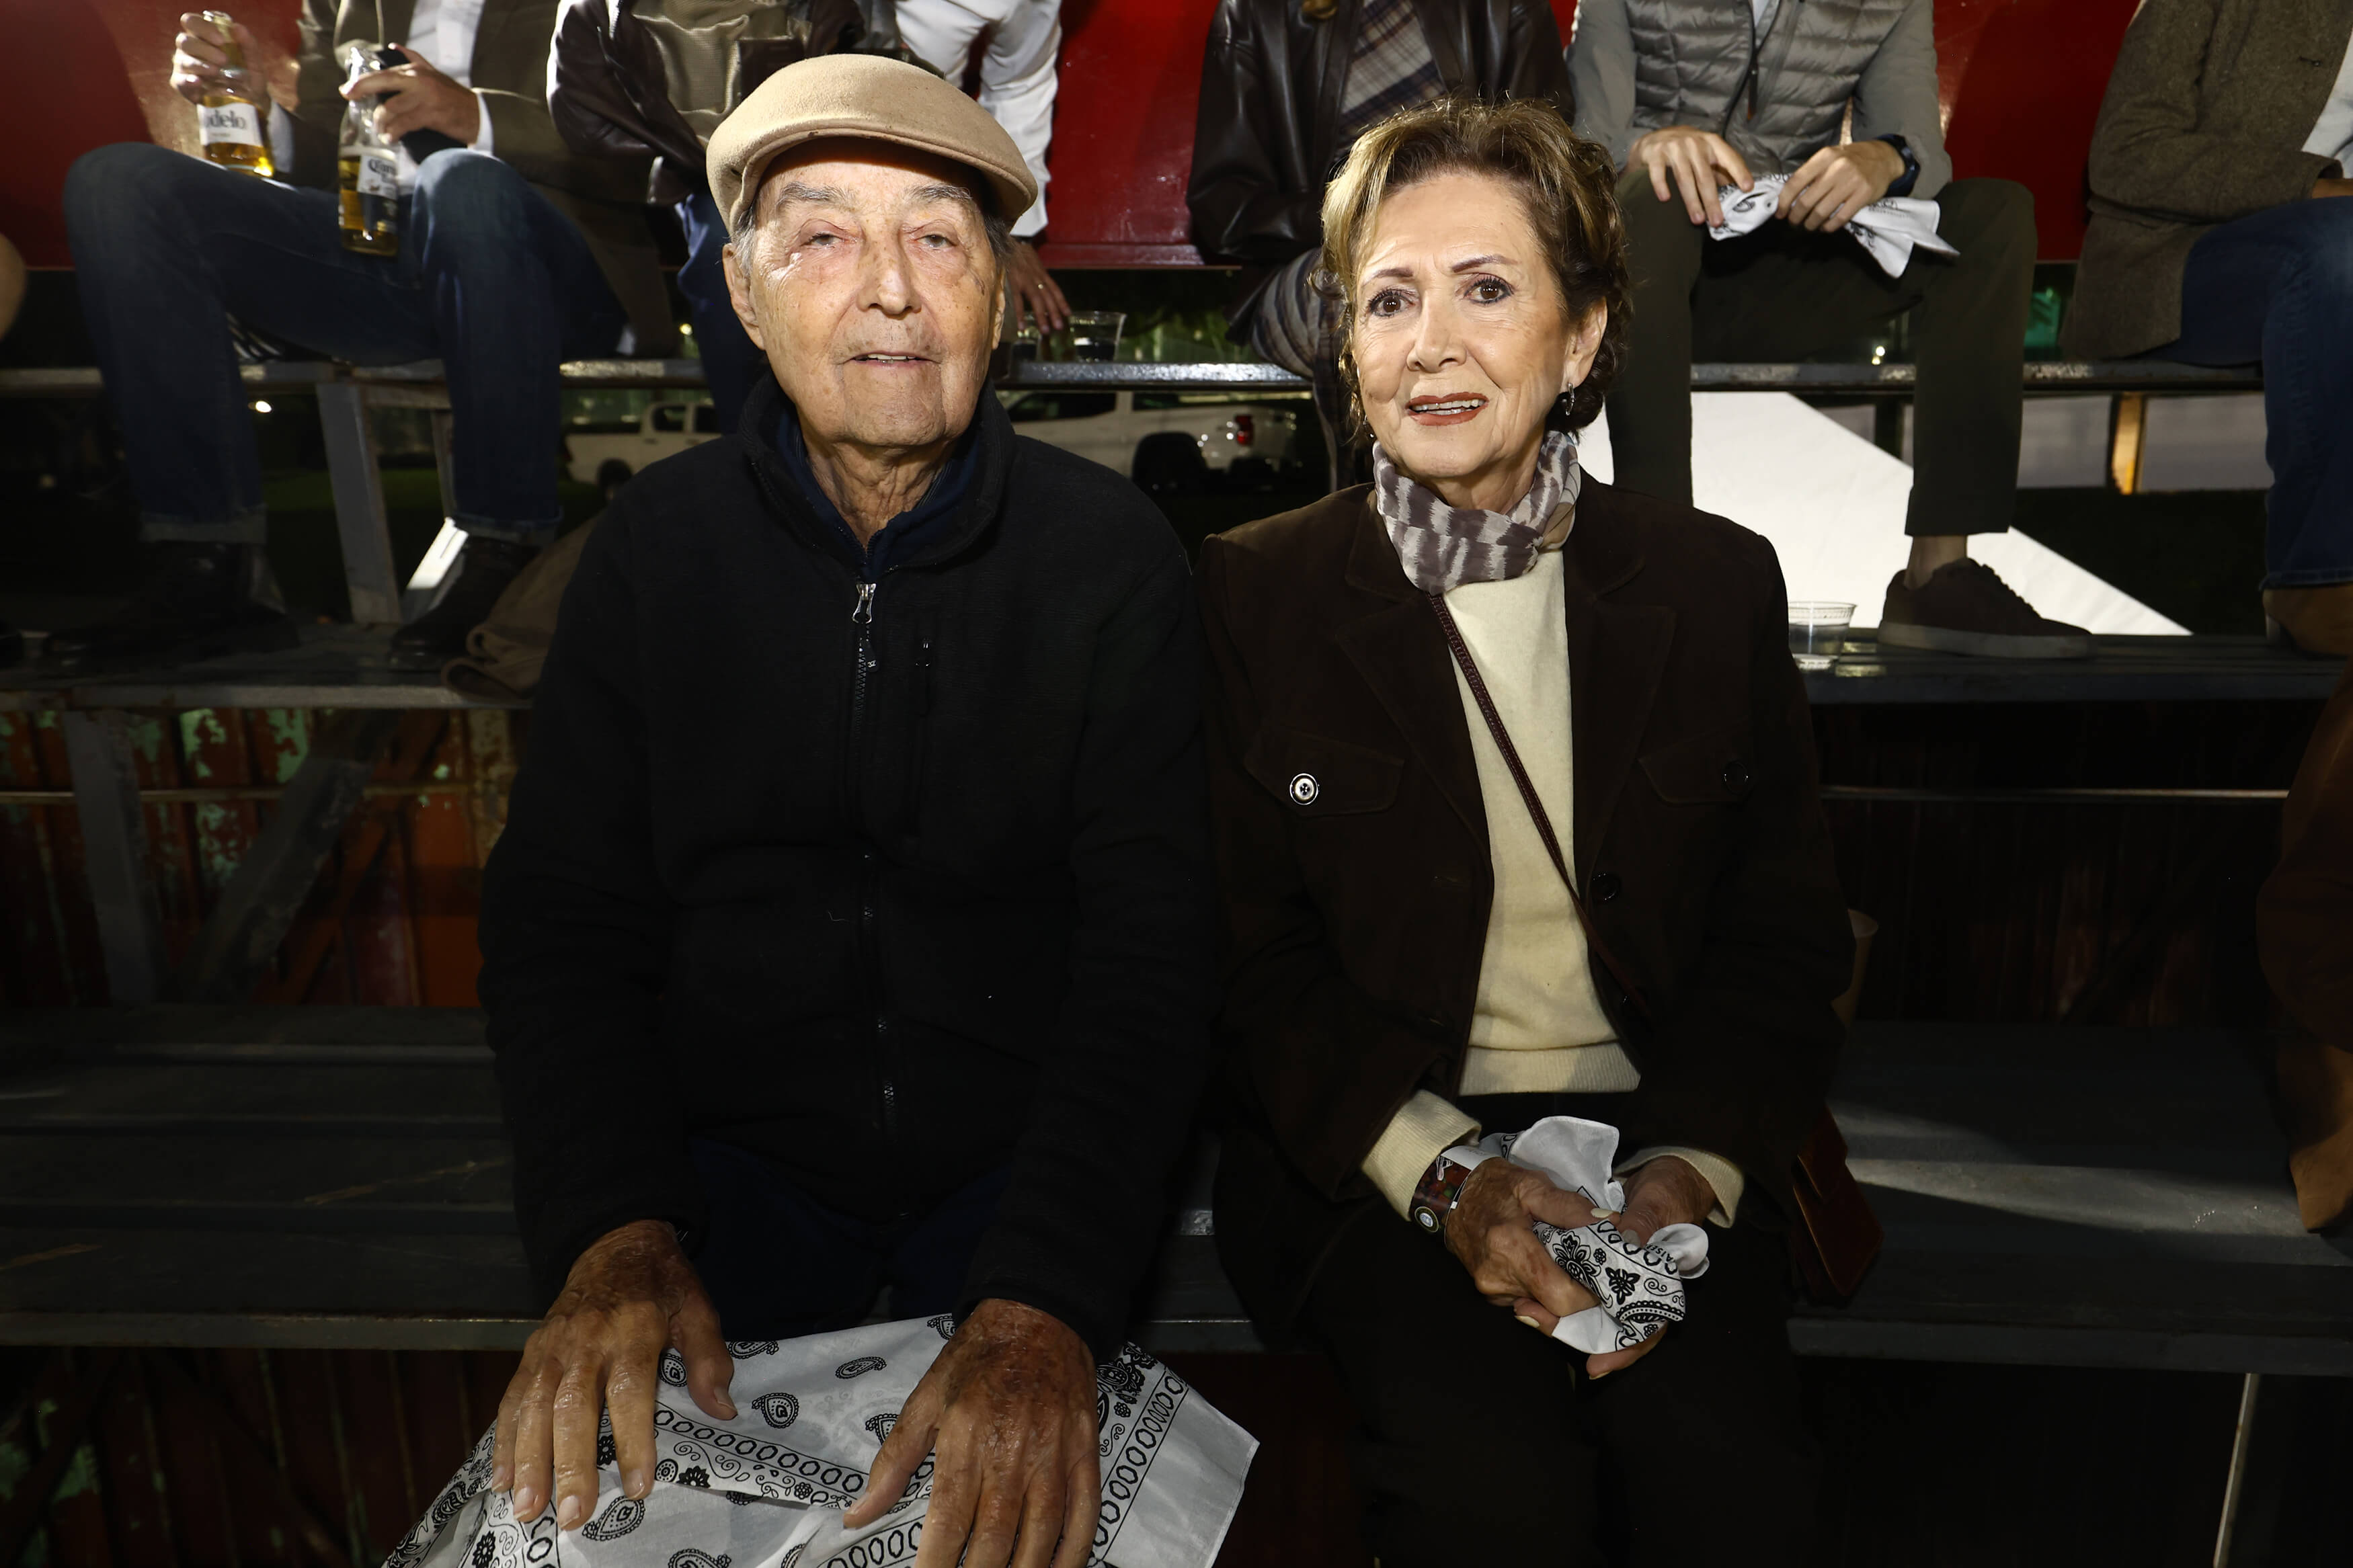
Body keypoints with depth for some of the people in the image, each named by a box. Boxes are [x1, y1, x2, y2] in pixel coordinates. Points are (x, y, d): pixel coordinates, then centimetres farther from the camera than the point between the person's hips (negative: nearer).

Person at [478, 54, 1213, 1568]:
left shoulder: (1111, 554, -8)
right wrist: (615, 1234, -18)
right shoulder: (655, 545, -1)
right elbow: (566, 922, -2)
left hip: (1026, 1158, -1)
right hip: (728, 1149, 2)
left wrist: (1046, 1302, -28)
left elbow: (1149, 957, -14)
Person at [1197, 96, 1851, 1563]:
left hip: (1659, 1131, 2)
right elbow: (1246, 956, -3)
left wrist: (1693, 1165, -10)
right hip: (1371, 1153, -1)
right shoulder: (1252, 593, -2)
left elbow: (1788, 933, 6)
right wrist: (1442, 1173, -15)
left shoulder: (1717, 581, 4)